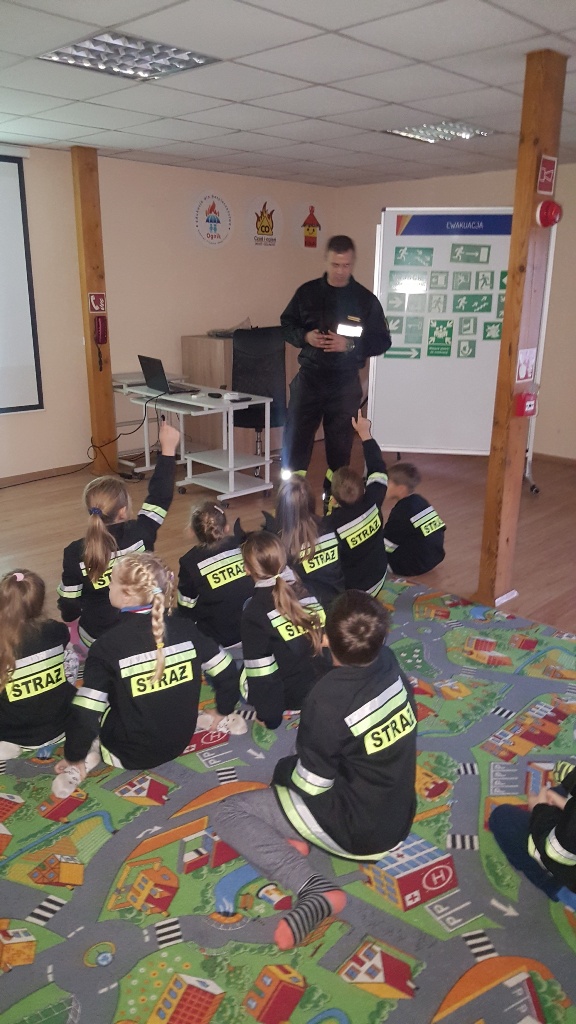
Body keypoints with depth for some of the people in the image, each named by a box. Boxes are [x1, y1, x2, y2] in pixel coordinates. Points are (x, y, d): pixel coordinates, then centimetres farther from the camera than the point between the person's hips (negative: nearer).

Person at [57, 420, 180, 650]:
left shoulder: (75, 553, -17)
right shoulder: (140, 534, -19)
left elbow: (68, 609, -7)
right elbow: (159, 496, -4)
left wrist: (71, 618, 17)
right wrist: (168, 448, 2)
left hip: (97, 640, 1)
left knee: (75, 625, 35)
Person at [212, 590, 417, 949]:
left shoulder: (329, 701, -30)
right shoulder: (390, 664, -12)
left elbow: (311, 785, -19)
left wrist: (285, 770, 1)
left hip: (357, 831, -8)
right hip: (398, 818, 8)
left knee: (226, 813, -1)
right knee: (290, 769, 27)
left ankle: (316, 889, -14)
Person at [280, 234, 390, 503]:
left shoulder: (365, 299, -1)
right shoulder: (307, 292, 3)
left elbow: (382, 341, 0)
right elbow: (287, 325, 11)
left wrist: (350, 345, -16)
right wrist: (305, 336, -10)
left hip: (345, 382, -1)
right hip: (309, 377, 1)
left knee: (340, 439, 7)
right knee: (295, 434, 0)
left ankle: (335, 492, 21)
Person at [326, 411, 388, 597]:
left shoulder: (330, 525, -31)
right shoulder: (371, 504, -19)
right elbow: (378, 469, -2)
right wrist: (365, 434, 9)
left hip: (349, 591, -5)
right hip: (377, 583, 5)